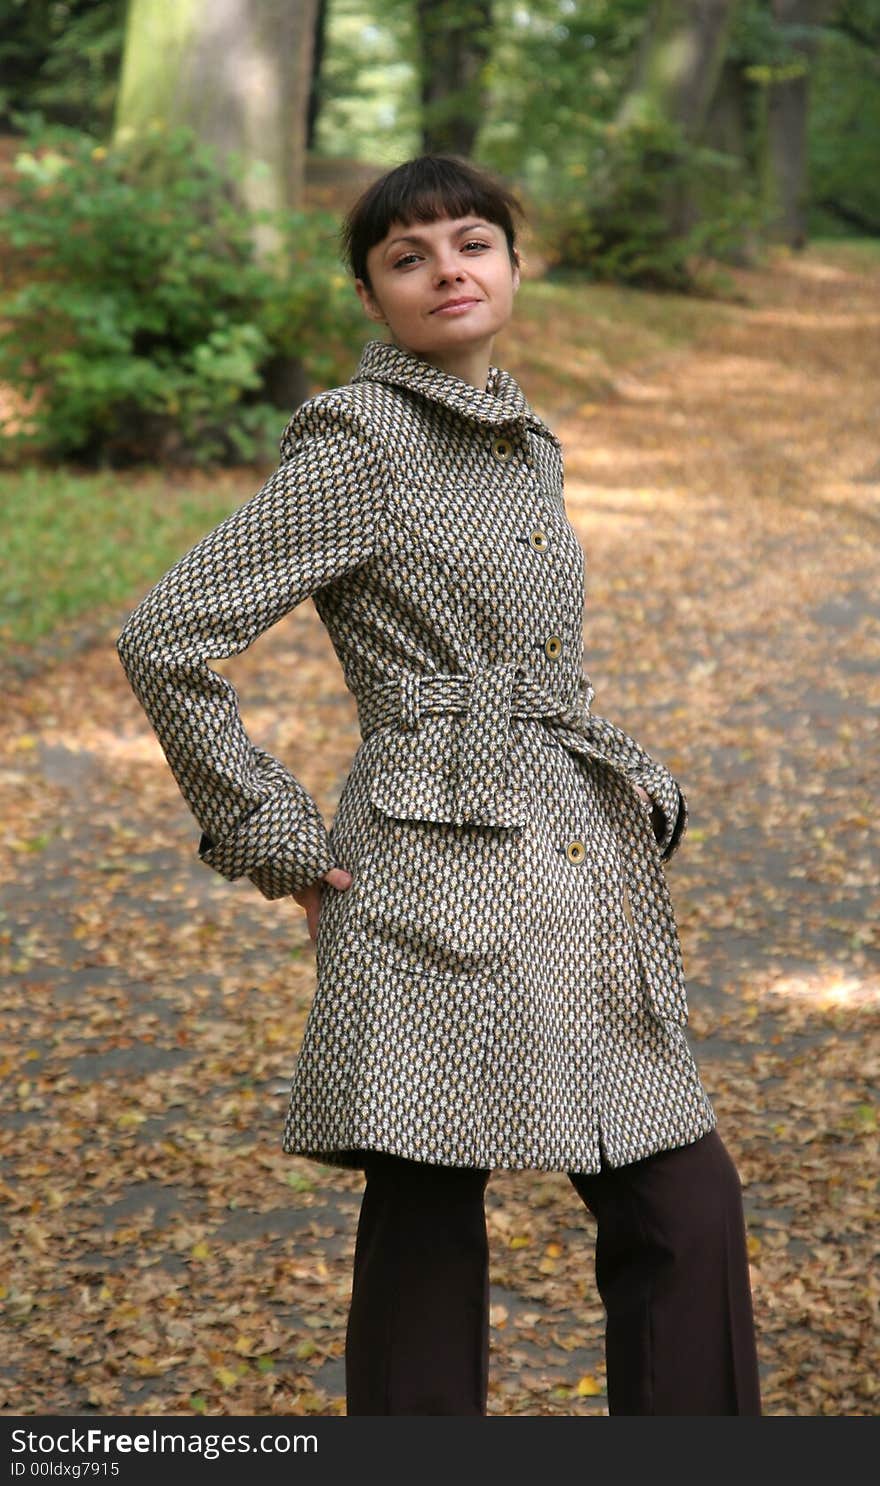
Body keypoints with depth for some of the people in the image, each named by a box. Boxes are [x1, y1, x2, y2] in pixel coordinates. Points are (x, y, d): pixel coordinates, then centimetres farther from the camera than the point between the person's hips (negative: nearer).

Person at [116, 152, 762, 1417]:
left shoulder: (527, 446, 15)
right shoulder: (360, 444, -8)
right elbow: (164, 639, -11)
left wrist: (642, 787, 12)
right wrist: (275, 837, -8)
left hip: (585, 873, 7)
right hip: (444, 892, -7)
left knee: (689, 1207, 7)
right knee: (425, 1222, 1)